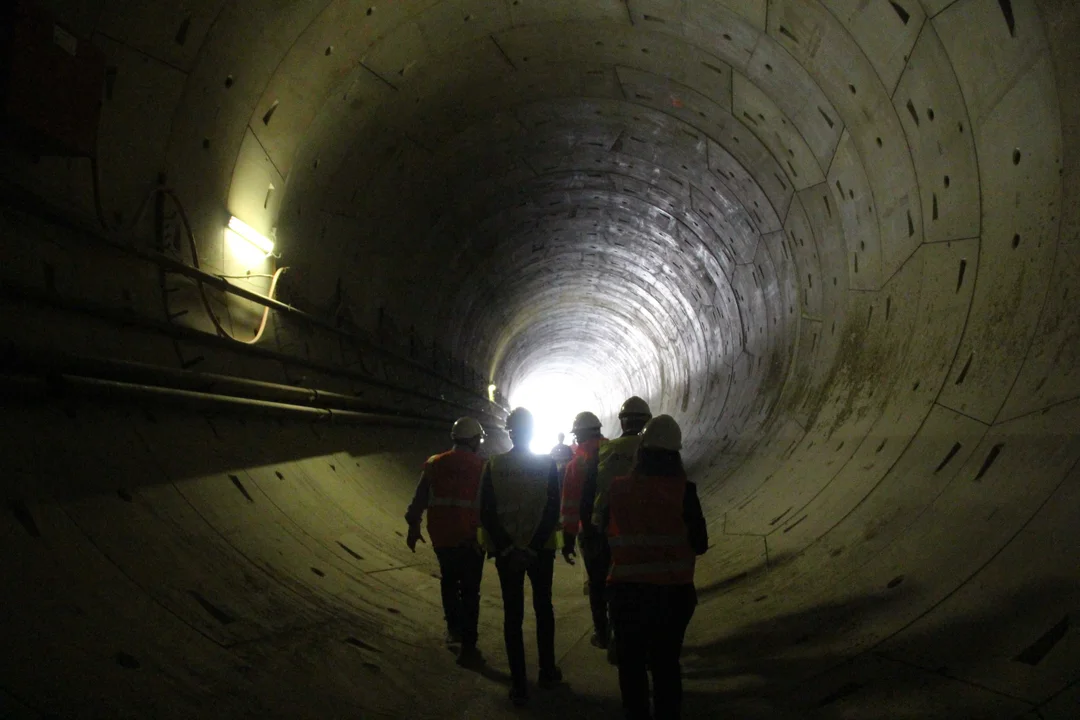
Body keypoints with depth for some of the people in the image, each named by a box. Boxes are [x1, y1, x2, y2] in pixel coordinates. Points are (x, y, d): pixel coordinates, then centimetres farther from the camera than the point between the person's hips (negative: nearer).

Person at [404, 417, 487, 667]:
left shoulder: (435, 464, 3)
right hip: (470, 539, -3)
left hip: (441, 537, 3)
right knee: (469, 591, 5)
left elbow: (419, 499, 7)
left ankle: (454, 628, 33)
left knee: (449, 582, 25)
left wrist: (413, 526, 17)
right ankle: (467, 647, 5)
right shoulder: (482, 467, -7)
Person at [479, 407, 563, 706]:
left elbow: (486, 514, -8)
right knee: (543, 608, 19)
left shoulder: (493, 466, -4)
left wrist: (508, 548, -7)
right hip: (542, 549, 0)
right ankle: (547, 671, 28)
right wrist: (533, 548, -10)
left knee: (513, 615, 7)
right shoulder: (547, 464, -6)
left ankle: (519, 684, 8)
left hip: (506, 551, 0)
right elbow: (552, 512, -11)